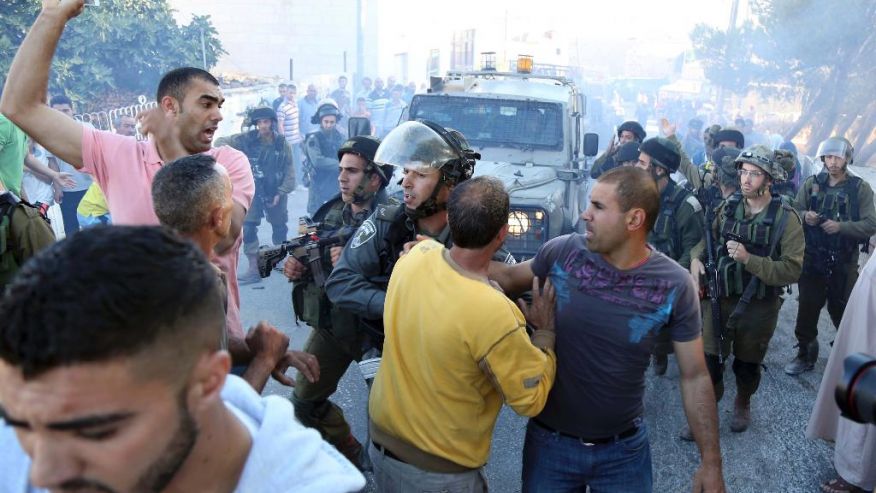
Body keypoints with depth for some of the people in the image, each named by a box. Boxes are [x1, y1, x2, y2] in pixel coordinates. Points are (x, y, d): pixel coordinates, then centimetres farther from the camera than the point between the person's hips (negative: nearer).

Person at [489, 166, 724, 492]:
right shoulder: (562, 252, -13)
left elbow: (694, 377, -6)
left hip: (624, 449, -1)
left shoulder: (675, 285, -14)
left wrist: (711, 462, -3)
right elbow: (510, 278, 6)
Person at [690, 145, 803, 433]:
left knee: (747, 365, 18)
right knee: (709, 360, 3)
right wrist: (696, 258, -7)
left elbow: (792, 270, -19)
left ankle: (743, 404, 45)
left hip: (759, 307, -2)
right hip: (720, 298, 2)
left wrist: (748, 259, -29)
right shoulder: (729, 206, -2)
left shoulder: (786, 218, -14)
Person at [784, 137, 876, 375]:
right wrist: (805, 217, -17)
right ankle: (805, 355, 24)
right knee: (807, 311, 7)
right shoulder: (811, 184, 4)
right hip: (812, 261, 2)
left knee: (844, 314, 10)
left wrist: (840, 226, -22)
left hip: (844, 263, -2)